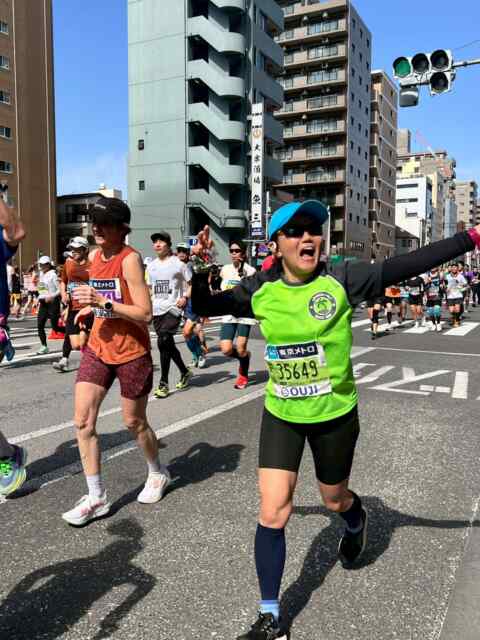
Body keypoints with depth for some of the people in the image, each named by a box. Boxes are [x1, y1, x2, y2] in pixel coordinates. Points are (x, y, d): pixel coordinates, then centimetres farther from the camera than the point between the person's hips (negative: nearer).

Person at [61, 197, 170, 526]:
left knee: (134, 422, 10)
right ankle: (96, 497, 12)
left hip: (132, 353, -6)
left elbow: (145, 313, -21)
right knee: (83, 421, -2)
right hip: (98, 348, 7)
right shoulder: (95, 256, 6)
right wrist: (89, 308, 7)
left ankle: (158, 473, 38)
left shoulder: (130, 259, -16)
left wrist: (103, 302, -28)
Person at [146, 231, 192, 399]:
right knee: (168, 344, 10)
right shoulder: (151, 266, 12)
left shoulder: (178, 264, -3)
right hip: (156, 309, 6)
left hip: (172, 308, -6)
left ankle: (163, 383, -7)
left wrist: (185, 297, -12)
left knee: (163, 342, -17)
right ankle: (185, 372, 31)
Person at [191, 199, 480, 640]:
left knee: (334, 499, 20)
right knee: (272, 513, -1)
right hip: (281, 414, 2)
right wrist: (200, 272, -16)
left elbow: (408, 266, -19)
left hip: (334, 414, -1)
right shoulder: (261, 290, -7)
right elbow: (206, 307, 2)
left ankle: (357, 520, 61)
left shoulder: (341, 280, -15)